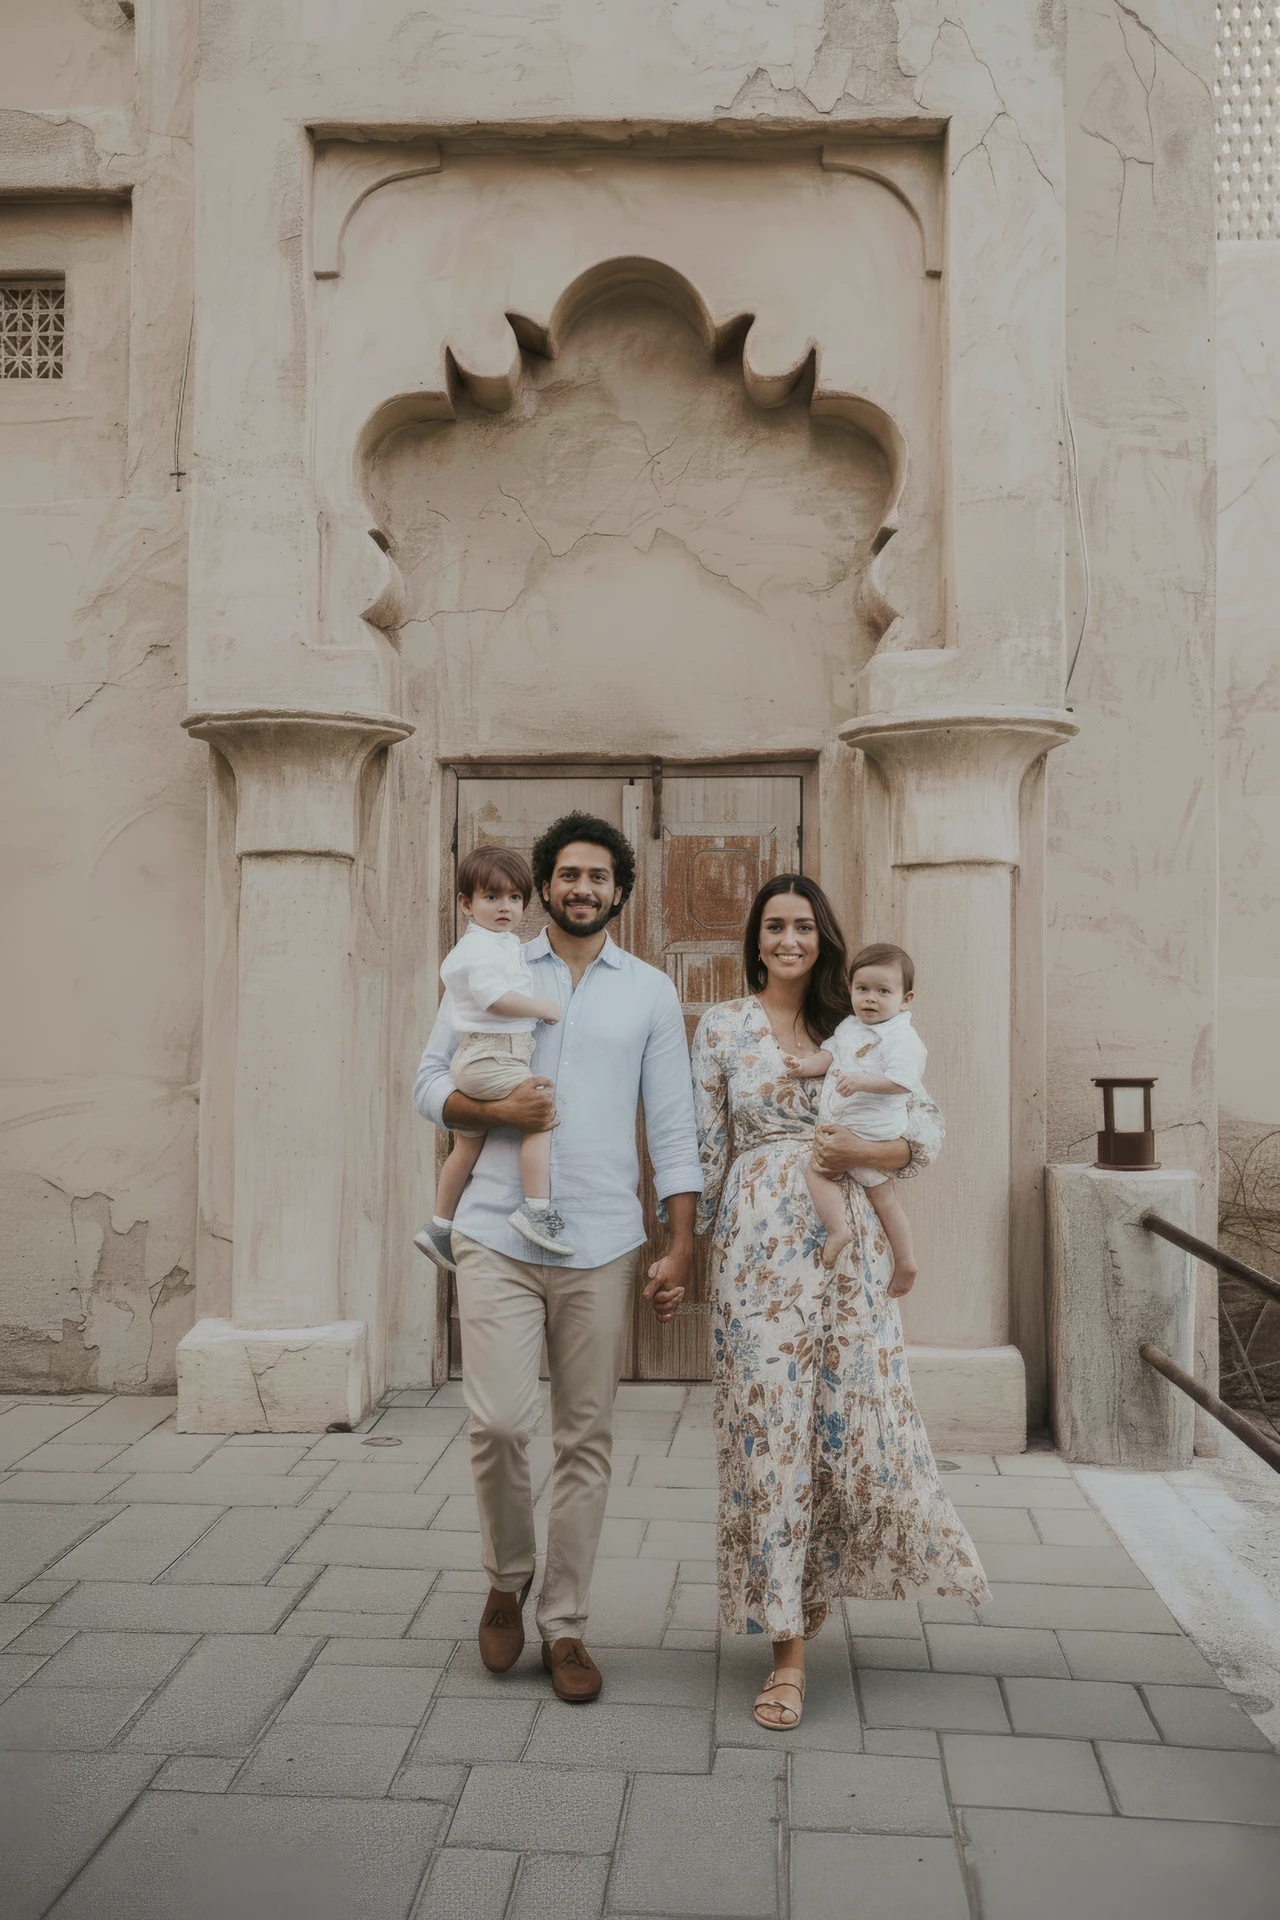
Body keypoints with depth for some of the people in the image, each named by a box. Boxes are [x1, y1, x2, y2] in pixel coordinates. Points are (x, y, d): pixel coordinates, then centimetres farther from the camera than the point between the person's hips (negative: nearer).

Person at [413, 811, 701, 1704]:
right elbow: (430, 1082, 10)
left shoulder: (651, 991, 8)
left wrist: (682, 1246, -1)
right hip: (497, 1235, 0)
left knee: (586, 1438, 5)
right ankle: (508, 1575, 21)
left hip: (601, 1243, 1)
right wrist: (496, 1112, -10)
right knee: (499, 1422, -8)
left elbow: (673, 1126, 5)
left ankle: (564, 1623, 21)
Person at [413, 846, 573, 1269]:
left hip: (473, 1059, 11)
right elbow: (493, 995, -27)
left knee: (468, 1143, 17)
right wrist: (543, 1008, -17)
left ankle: (439, 1227, 28)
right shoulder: (481, 947, -13)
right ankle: (536, 1210, -28)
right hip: (490, 1055, -11)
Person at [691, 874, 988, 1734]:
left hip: (848, 1244, 2)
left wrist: (863, 1150, -11)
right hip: (761, 1246, -2)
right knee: (770, 1430, -2)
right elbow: (707, 1147, 6)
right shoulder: (723, 1027, 5)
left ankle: (817, 1591, 34)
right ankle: (789, 1645, 9)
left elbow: (929, 1123, 7)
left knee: (855, 1422, 6)